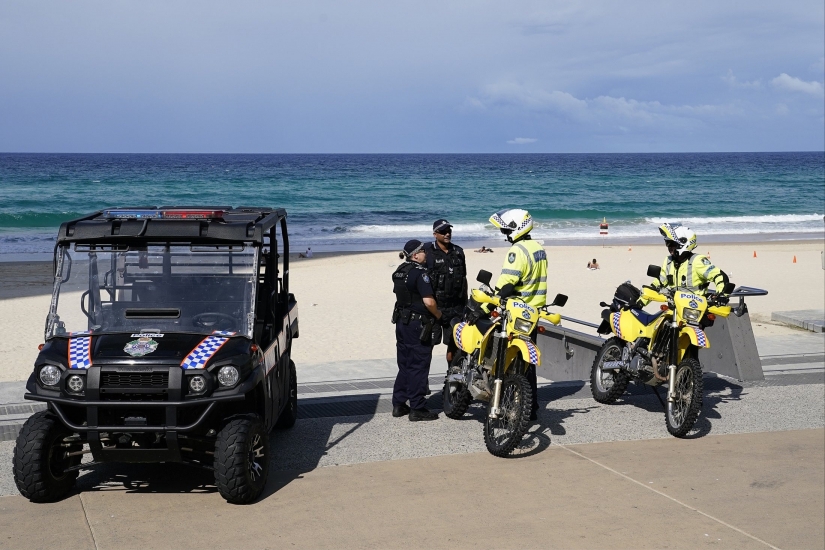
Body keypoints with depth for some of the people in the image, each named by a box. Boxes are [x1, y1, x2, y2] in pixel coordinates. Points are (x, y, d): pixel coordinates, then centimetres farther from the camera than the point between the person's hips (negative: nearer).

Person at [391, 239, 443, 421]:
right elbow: (428, 301, -23)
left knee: (404, 364, 16)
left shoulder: (399, 272, 10)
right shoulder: (419, 272, -17)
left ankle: (398, 404, 20)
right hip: (418, 324, -9)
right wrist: (438, 315, -7)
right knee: (418, 365, -2)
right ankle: (417, 408, 1)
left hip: (401, 322, 9)